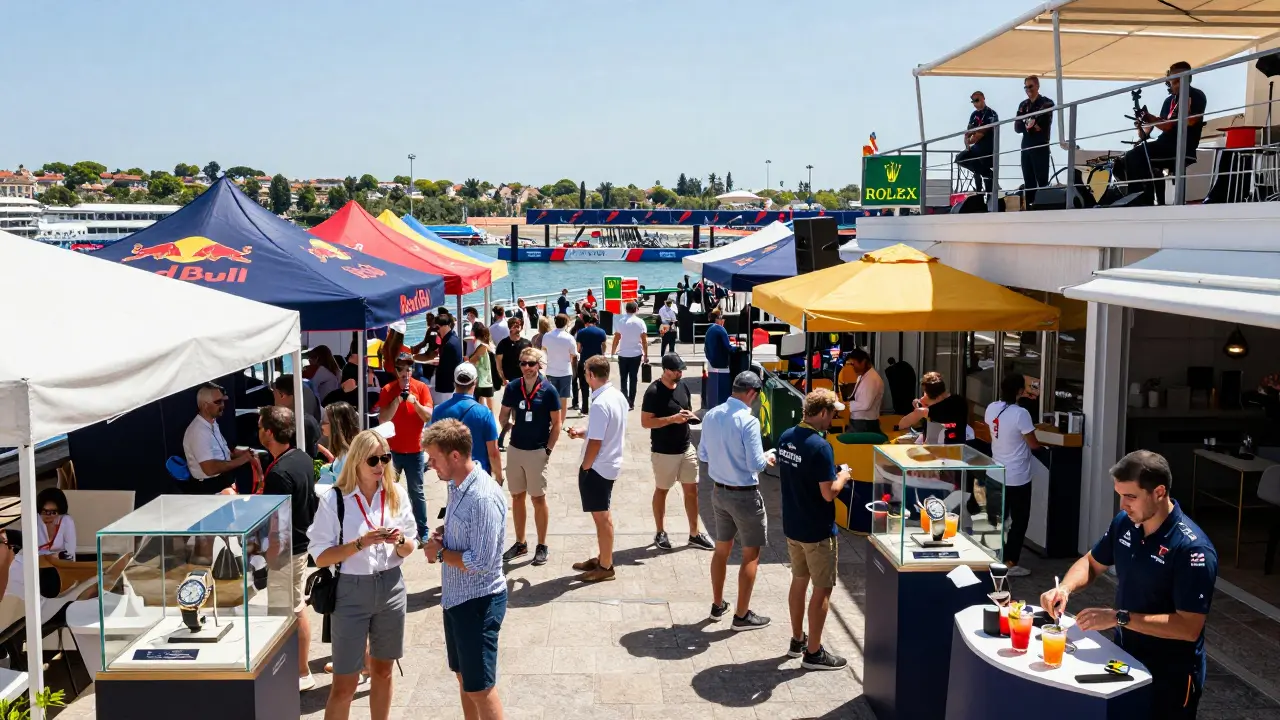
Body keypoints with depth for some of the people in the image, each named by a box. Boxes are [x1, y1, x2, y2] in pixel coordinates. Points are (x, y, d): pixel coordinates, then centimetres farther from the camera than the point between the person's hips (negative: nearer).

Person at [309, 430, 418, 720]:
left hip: (391, 588, 4)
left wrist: (400, 540, -16)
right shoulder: (334, 500, -11)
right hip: (351, 592, -4)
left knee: (382, 671, 18)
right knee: (344, 685, 2)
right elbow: (320, 557, -11)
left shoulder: (396, 494, -1)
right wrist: (360, 542, -23)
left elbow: (410, 548, 6)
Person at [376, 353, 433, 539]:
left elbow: (428, 417, -8)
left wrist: (414, 401, -23)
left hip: (414, 450, 0)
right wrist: (398, 400, -22)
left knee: (416, 492, 5)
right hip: (392, 449, 1)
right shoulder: (387, 390, -4)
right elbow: (382, 419, -11)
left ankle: (423, 532, 10)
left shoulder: (421, 387, -4)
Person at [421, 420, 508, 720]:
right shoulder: (456, 486, 4)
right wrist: (441, 535, -2)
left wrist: (440, 552, -14)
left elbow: (480, 563, -28)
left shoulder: (484, 498, -26)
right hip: (455, 597, 9)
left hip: (478, 602, -9)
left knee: (480, 689, 2)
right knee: (464, 677, 21)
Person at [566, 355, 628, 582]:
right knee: (603, 514, 20)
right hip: (611, 463, 9)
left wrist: (584, 468, -11)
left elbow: (595, 443, -23)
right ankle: (603, 558, 33)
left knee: (601, 516, 3)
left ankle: (605, 567, 14)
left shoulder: (600, 404, -25)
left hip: (597, 467, -9)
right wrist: (582, 432, 10)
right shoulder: (618, 396, 3)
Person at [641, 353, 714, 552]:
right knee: (661, 490, 10)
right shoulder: (654, 392, -17)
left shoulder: (682, 386, 5)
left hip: (686, 448, 6)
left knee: (691, 489, 10)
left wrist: (690, 415, -6)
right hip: (663, 452, -6)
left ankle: (694, 534, 21)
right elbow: (645, 422, -18)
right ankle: (660, 533, 24)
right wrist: (673, 419, -26)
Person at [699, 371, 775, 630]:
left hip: (719, 491, 7)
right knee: (751, 554, 8)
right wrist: (767, 459, 0)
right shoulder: (748, 421, -22)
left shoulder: (711, 415, -1)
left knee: (722, 549, 20)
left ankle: (717, 605, 33)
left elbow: (702, 454, 8)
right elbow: (755, 464, -21)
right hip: (745, 495, -7)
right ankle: (742, 615, 15)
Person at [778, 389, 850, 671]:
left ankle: (797, 640, 33)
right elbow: (828, 493, -24)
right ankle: (813, 653, 13)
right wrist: (842, 477, -4)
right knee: (822, 589, 5)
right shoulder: (820, 446, -24)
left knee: (799, 580, 21)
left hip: (792, 526, 8)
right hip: (817, 531, -8)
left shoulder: (786, 437, 1)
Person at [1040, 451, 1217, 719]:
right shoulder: (1124, 523, -5)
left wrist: (1118, 617, -30)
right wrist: (1065, 588, -10)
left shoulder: (1192, 548, -26)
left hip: (1170, 677, -6)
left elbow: (1189, 628, -28)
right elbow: (1091, 563, 10)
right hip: (1124, 657, 6)